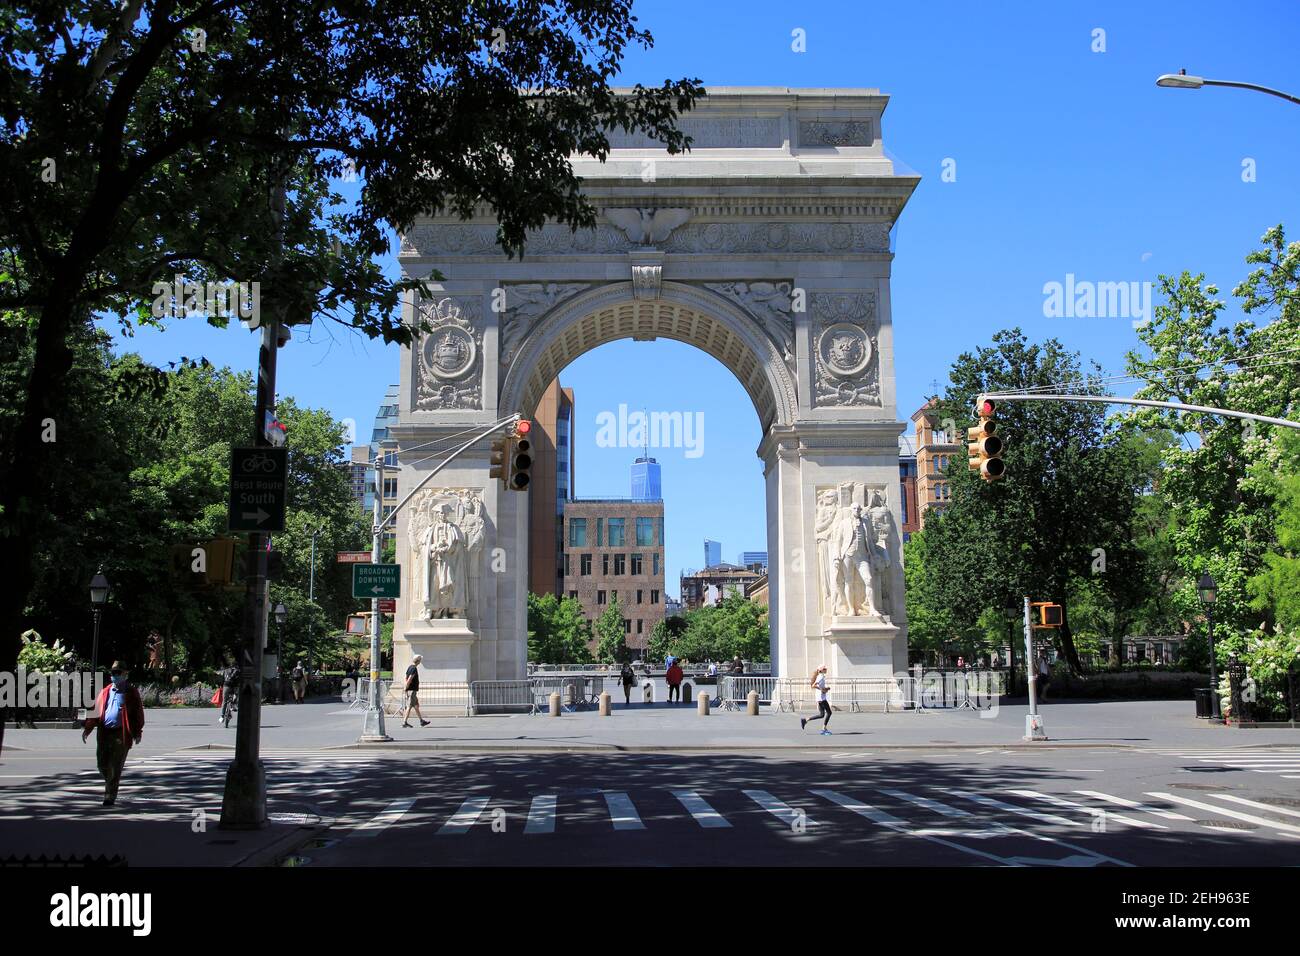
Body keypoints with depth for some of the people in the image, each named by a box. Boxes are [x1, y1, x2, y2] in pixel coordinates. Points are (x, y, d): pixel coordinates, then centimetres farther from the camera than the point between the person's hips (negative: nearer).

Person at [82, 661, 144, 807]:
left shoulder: (131, 693, 2)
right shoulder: (105, 692, 14)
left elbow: (138, 713, -1)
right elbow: (96, 710, 12)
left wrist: (137, 733, -10)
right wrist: (87, 729, 2)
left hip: (121, 734, -4)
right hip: (104, 733, 4)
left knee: (115, 767, -4)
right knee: (102, 765, 6)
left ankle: (110, 797, 3)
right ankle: (111, 783, 33)